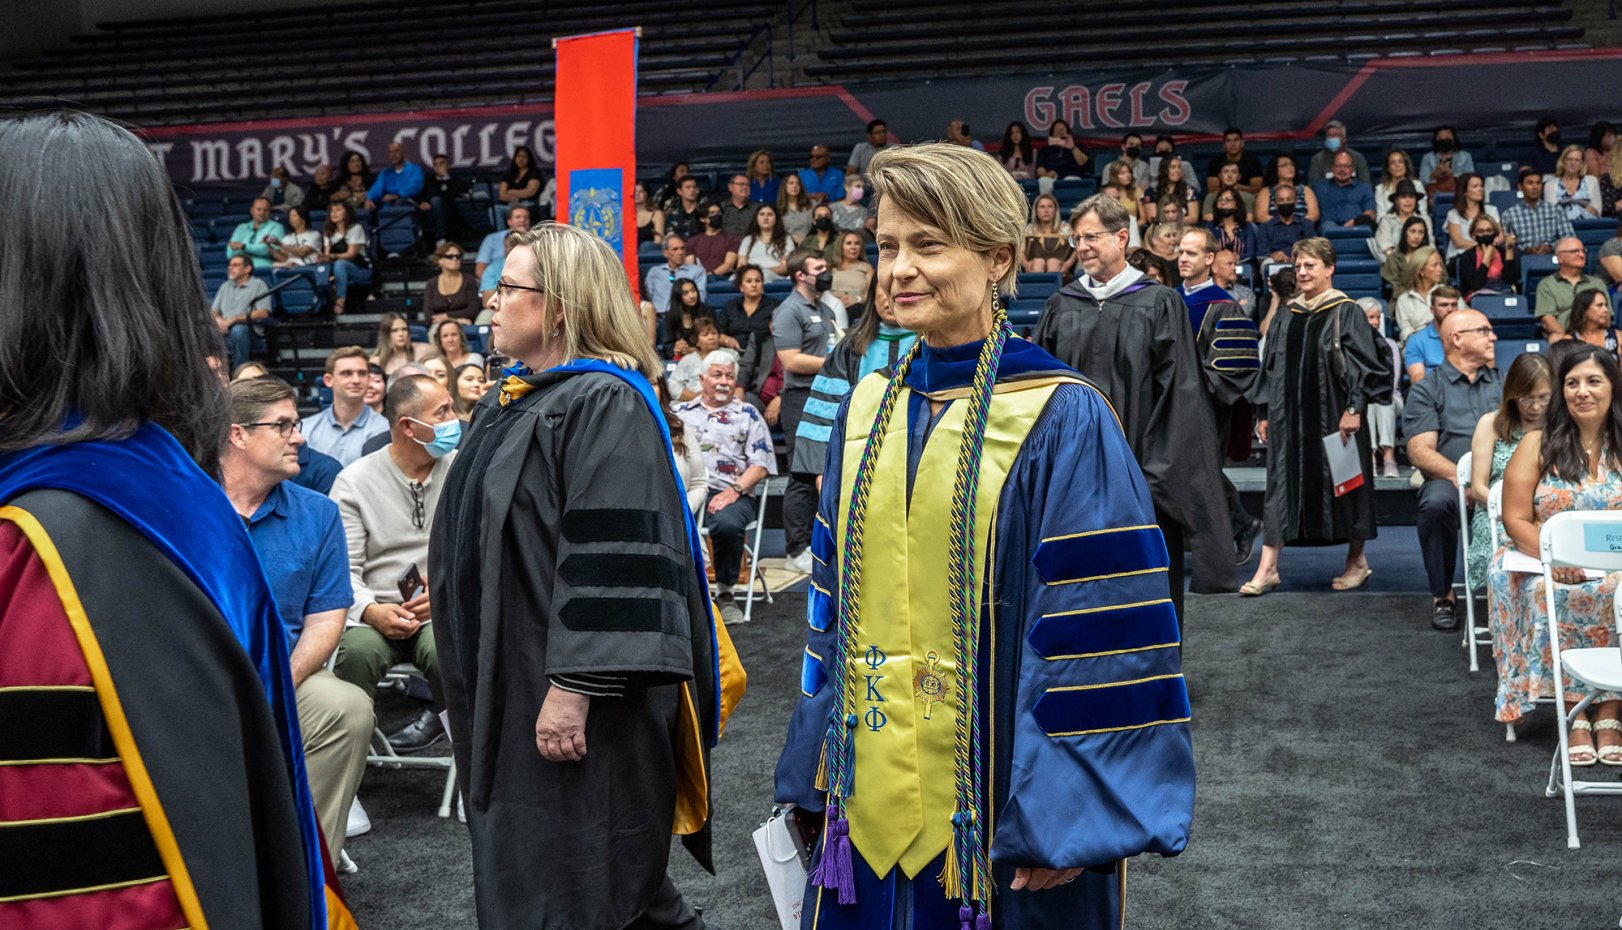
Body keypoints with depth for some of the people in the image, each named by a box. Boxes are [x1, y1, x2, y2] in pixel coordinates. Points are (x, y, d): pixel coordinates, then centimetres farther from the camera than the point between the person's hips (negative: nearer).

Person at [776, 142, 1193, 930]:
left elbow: (1100, 632, -13)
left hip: (999, 818, -5)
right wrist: (813, 775, 11)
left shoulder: (1062, 421, -12)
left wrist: (1071, 817, -15)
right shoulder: (864, 414, 5)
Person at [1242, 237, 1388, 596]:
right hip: (1289, 416, 4)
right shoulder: (1286, 317, 12)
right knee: (1282, 485, 1)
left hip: (1333, 416, -4)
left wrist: (1354, 409, -16)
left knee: (1342, 486, 5)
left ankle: (1357, 561, 21)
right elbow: (1270, 367, 15)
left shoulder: (1346, 312, -3)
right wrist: (1265, 414, 11)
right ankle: (1267, 568, 0)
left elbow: (1364, 364, -8)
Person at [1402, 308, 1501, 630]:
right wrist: (1459, 475, -21)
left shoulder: (1504, 385, 22)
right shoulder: (1427, 390, 11)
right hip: (1448, 479, -2)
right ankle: (1442, 596, -16)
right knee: (1437, 502, -37)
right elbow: (1420, 452, -2)